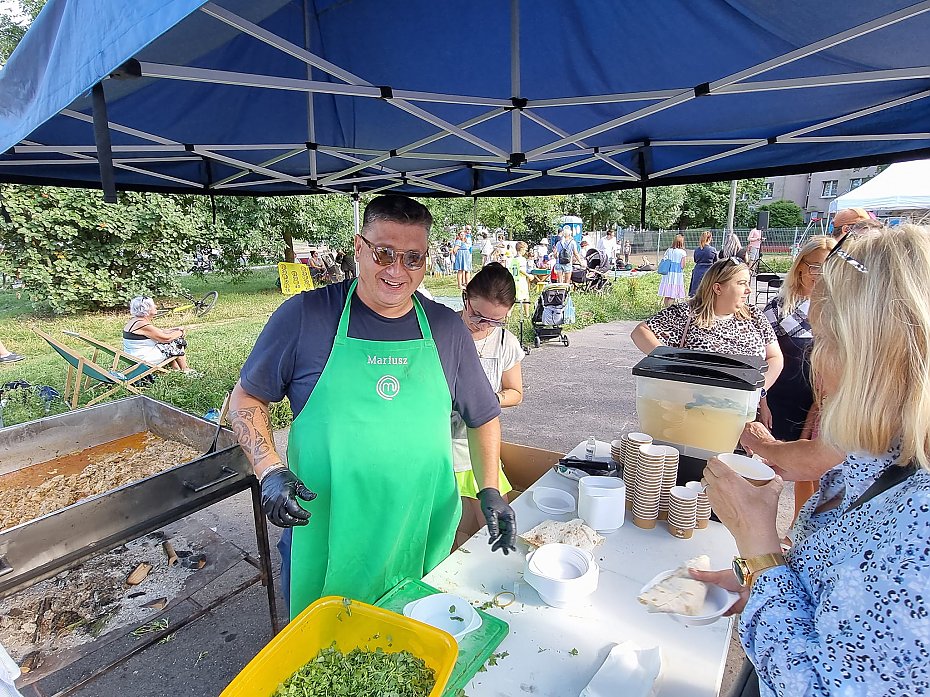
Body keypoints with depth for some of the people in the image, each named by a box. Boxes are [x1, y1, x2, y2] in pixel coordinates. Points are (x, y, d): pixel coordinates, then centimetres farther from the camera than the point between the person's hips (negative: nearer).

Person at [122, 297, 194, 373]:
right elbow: (166, 338, -19)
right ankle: (186, 371, 13)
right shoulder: (143, 325, -23)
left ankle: (178, 369, 21)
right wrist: (180, 332, -2)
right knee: (178, 342, 0)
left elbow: (160, 332, 15)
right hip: (144, 359, -10)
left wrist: (177, 329, 7)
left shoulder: (135, 321, 9)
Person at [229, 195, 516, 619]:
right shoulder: (304, 315, -9)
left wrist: (489, 491, -1)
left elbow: (483, 417, 8)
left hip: (423, 537, 2)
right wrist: (269, 471, -13)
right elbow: (246, 397, 1)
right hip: (324, 538, -1)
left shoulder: (446, 329, -1)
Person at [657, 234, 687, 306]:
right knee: (672, 296, 0)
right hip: (677, 275, -4)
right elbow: (682, 266, -8)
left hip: (668, 274, 4)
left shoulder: (668, 250, 2)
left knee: (666, 295, 10)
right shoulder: (682, 252, -7)